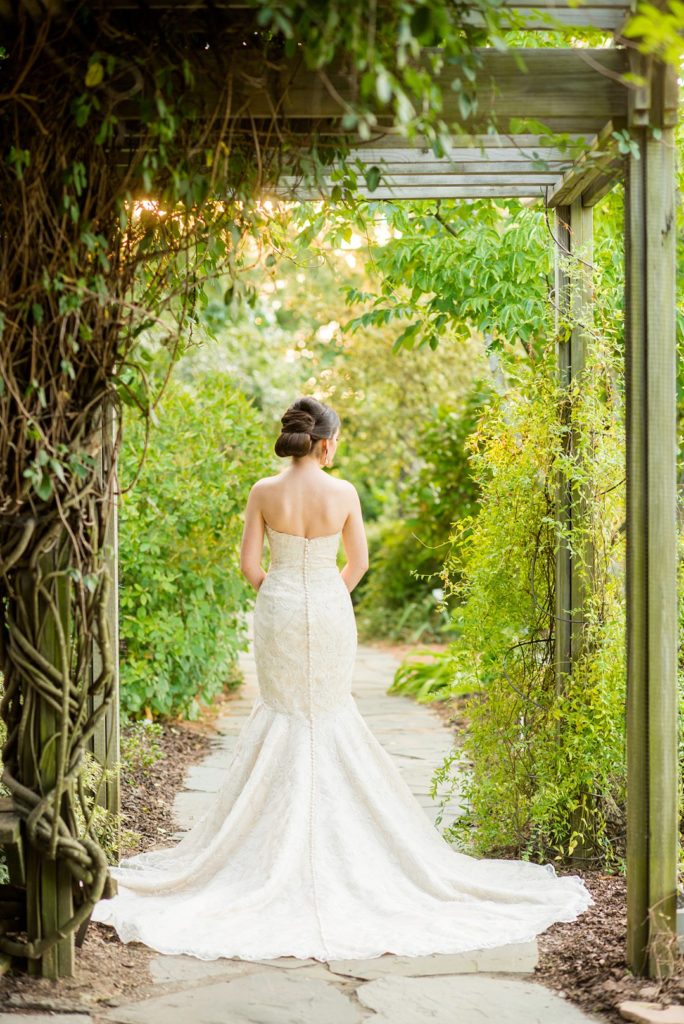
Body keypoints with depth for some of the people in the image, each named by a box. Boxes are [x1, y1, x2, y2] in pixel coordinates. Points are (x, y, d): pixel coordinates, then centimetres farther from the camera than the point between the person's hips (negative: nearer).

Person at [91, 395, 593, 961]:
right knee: (331, 717, 14)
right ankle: (334, 832, 17)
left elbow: (249, 565, -5)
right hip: (330, 615, 0)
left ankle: (282, 841, 13)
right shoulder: (344, 493, -9)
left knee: (281, 717, 12)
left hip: (278, 612, 0)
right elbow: (359, 563, 1)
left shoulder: (265, 492, -8)